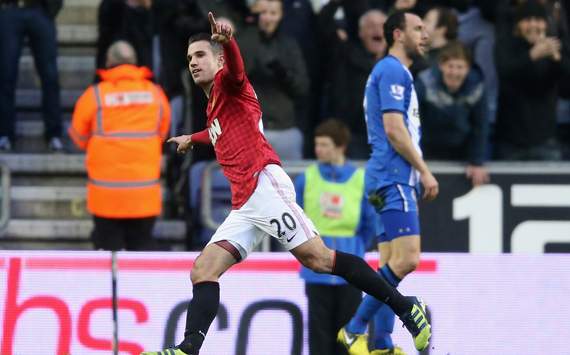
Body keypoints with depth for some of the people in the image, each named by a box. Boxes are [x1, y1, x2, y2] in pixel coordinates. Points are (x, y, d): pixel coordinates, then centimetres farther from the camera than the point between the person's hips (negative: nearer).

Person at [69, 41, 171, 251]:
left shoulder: (95, 95, -6)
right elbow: (162, 134, 14)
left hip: (106, 194, -2)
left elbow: (79, 138, 5)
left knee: (108, 247, 5)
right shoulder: (156, 94, 2)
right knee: (142, 244, 8)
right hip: (145, 195, 2)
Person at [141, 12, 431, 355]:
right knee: (203, 269, -4)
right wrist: (192, 139, 71)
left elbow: (235, 66, -21)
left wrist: (227, 40, -43)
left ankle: (406, 308, -16)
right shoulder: (215, 107, 30)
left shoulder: (228, 84, 6)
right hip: (244, 205, 10)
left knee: (317, 257, -18)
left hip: (264, 183, -10)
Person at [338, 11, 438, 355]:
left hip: (395, 180, 11)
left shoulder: (394, 72, 22)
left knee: (393, 264, 8)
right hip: (394, 177, -11)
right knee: (406, 260, -16)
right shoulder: (393, 71, -9)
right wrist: (425, 171, -13)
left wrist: (418, 175, 20)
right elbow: (394, 129, -17)